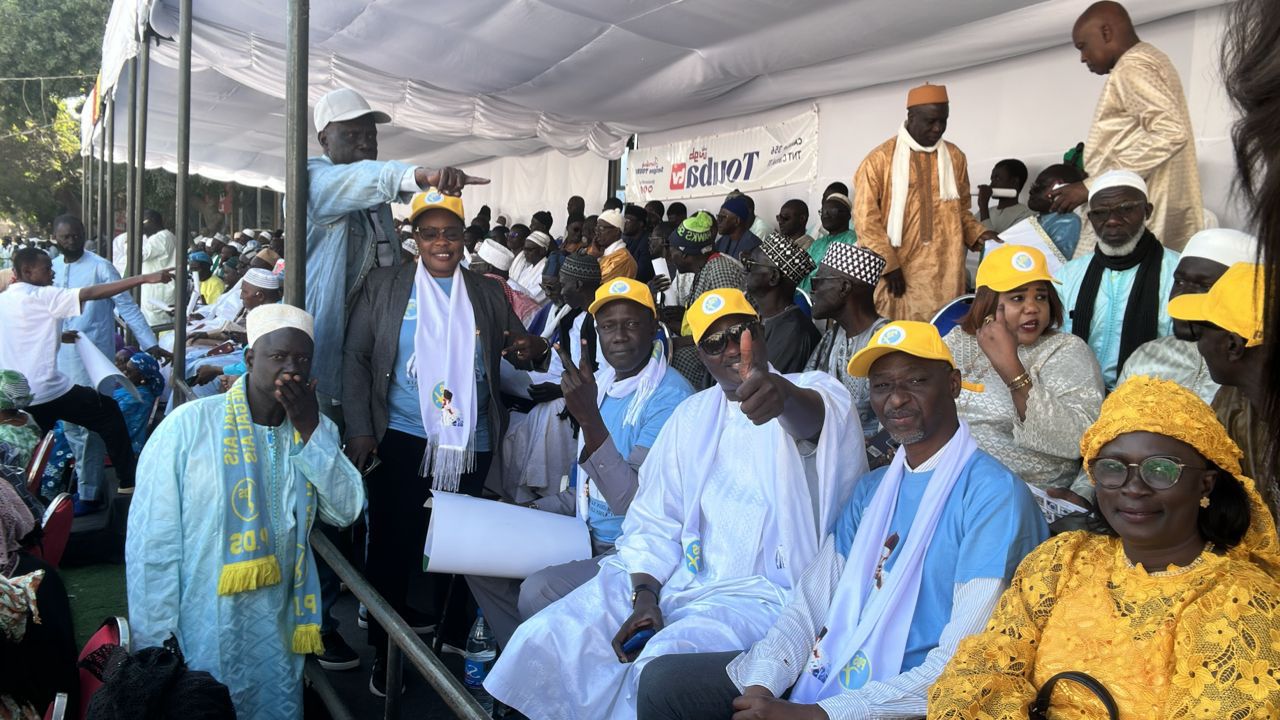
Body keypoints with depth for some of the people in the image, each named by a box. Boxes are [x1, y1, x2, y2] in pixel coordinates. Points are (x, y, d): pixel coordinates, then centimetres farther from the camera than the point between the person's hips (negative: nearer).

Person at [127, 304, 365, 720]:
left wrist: (310, 431, -15)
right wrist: (155, 645, -10)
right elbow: (151, 544, -10)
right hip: (199, 640, -4)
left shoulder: (317, 430, 4)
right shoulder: (189, 425, -11)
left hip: (278, 639, 4)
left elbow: (346, 511, -8)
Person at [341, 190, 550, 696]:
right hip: (402, 441, -1)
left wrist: (534, 349, -10)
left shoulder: (489, 294, 10)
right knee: (392, 546, 4)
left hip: (471, 446, 2)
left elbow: (517, 349, 15)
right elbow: (355, 357, 2)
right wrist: (360, 430, -6)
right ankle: (385, 651, 20)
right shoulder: (384, 285, 5)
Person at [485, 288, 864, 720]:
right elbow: (655, 518, 10)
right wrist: (644, 595, -7)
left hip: (764, 590, -5)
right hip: (678, 575, 5)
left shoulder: (813, 394, -5)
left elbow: (811, 417, -33)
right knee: (546, 637, -11)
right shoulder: (692, 415, 12)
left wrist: (785, 395, -57)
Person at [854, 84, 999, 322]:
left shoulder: (955, 157, 12)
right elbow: (865, 218, -5)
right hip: (898, 272, -3)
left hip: (945, 273, 4)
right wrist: (889, 265, -11)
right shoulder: (880, 159, -2)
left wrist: (978, 233, 2)